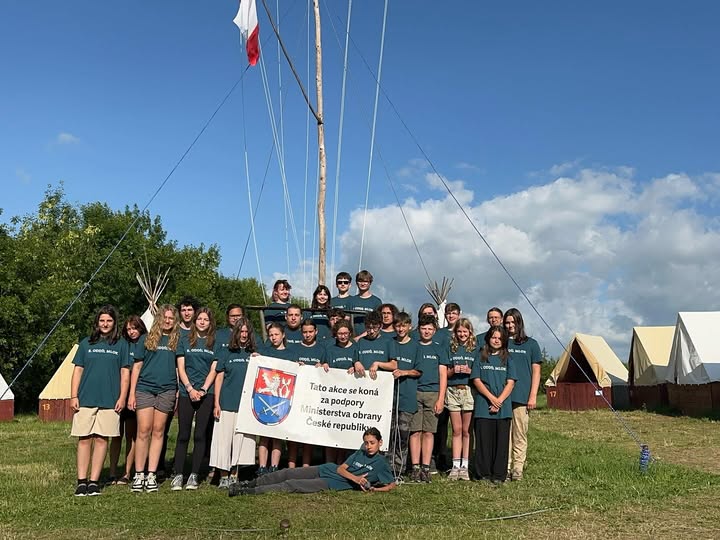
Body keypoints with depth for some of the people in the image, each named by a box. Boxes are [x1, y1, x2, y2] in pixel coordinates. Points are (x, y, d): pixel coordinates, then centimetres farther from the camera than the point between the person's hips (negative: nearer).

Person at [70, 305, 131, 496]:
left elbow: (125, 373, 6)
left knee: (101, 439, 1)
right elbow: (77, 371, 10)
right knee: (84, 440, 0)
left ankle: (94, 481, 7)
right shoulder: (86, 344, 10)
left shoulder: (121, 345, 8)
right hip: (85, 400, 1)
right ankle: (81, 482, 5)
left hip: (109, 401, -1)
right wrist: (73, 396, 1)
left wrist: (122, 397, -3)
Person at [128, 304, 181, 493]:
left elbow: (179, 368, 12)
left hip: (167, 390, 1)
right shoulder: (146, 339, 8)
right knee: (144, 431, -4)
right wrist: (132, 393, 1)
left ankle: (151, 475, 11)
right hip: (145, 388, -1)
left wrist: (179, 392, 4)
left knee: (158, 432, 5)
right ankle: (138, 475, 5)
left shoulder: (177, 341, 10)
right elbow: (137, 366, 7)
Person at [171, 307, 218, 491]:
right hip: (186, 393, 0)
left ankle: (194, 475, 6)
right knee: (183, 435, -2)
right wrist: (190, 388, -8)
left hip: (206, 394, 0)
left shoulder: (215, 343, 10)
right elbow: (180, 368, 4)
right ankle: (178, 475, 2)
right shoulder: (185, 341, 10)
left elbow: (214, 370, 4)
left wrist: (203, 389, -9)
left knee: (200, 435, 0)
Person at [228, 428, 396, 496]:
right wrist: (355, 478, -15)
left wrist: (374, 489, -19)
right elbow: (340, 468, 4)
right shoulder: (360, 453, 12)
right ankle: (250, 484, 7)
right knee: (287, 473, -5)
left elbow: (392, 485, -2)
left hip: (332, 484, -5)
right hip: (324, 470, 5)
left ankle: (247, 492, -18)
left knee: (291, 485, -17)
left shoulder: (381, 464, -1)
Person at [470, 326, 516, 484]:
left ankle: (499, 475, 7)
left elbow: (510, 383, 4)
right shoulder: (480, 358, 9)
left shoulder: (507, 359, 12)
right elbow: (476, 380, 1)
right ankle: (483, 473, 7)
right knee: (483, 440, -1)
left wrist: (499, 400, -9)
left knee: (501, 441, 0)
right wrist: (492, 398, -10)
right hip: (483, 406, -1)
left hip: (503, 406, 1)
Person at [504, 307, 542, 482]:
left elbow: (536, 371, 7)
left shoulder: (531, 344, 9)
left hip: (522, 397, -1)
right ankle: (505, 468, 7)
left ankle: (518, 469, 7)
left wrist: (533, 396, -1)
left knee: (520, 435, 0)